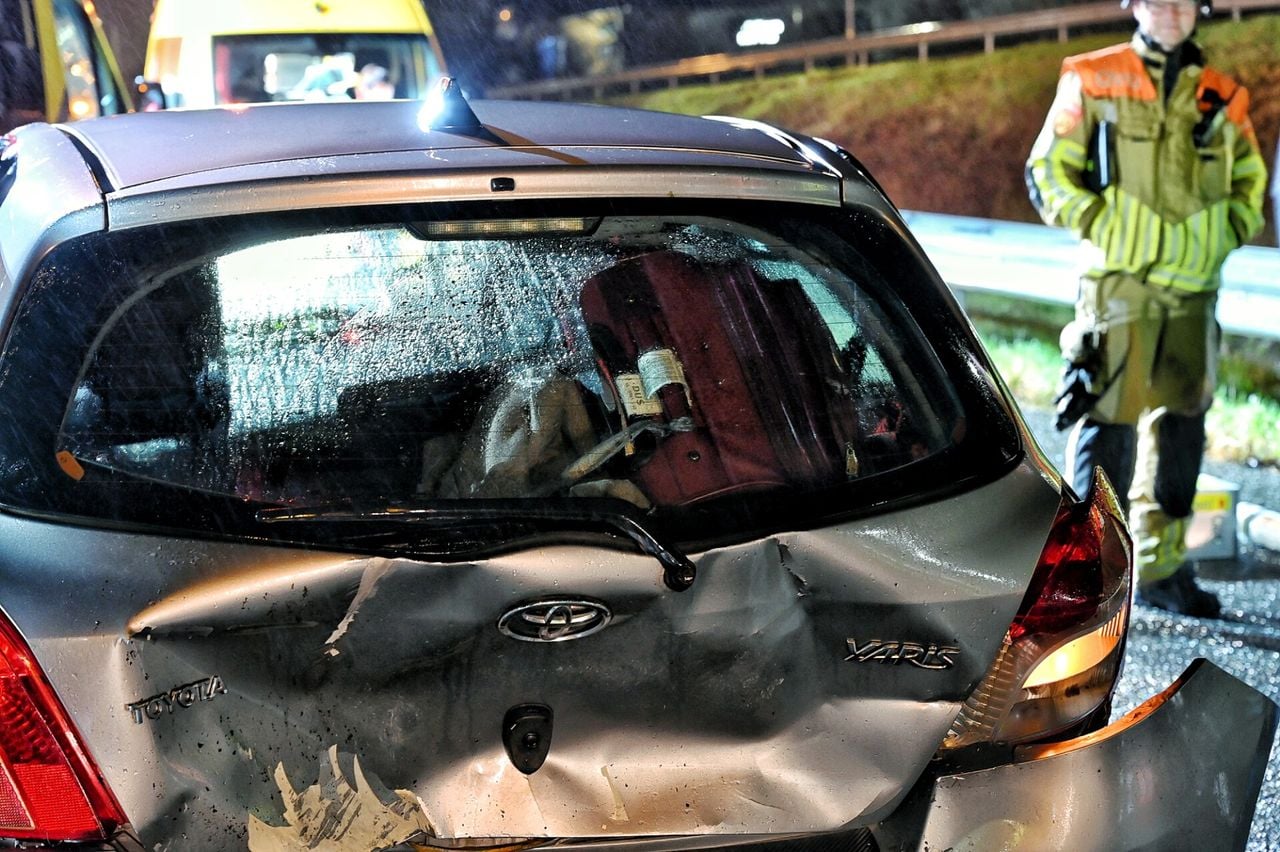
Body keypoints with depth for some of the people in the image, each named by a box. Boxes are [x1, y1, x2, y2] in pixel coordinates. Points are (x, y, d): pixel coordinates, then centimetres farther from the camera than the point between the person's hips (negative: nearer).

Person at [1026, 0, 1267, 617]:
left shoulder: (1223, 100, 13)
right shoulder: (1092, 82, 2)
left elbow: (1251, 183, 24)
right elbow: (1046, 172, 1)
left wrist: (1225, 235, 7)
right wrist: (1101, 225, -10)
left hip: (1193, 293, 4)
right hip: (1118, 284, -4)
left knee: (1181, 429, 7)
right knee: (1108, 421, -6)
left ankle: (1162, 566, 17)